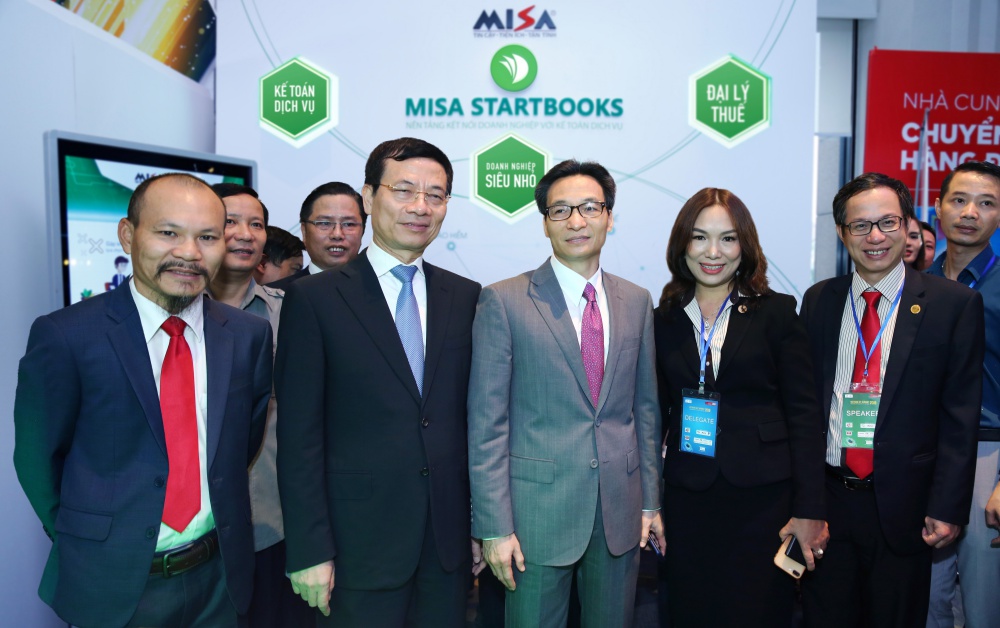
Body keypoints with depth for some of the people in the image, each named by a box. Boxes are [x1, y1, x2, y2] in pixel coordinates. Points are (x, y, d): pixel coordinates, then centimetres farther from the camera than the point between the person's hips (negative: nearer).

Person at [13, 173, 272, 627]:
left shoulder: (249, 334, -4)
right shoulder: (65, 336, -13)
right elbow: (38, 458, -4)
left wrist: (220, 516, 5)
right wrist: (88, 542, 2)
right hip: (111, 586, -2)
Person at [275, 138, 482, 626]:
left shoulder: (467, 298, 5)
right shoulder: (314, 299, -6)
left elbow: (475, 416, 7)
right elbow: (298, 436, -8)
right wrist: (309, 551, -9)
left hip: (450, 542, 4)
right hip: (360, 544, -3)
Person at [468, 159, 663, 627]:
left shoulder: (637, 302, 6)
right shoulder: (504, 302, -8)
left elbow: (645, 408, 11)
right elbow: (487, 422, -9)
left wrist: (650, 501, 10)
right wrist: (495, 527, -10)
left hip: (620, 511, 4)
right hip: (538, 509, -4)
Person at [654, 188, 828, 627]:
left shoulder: (776, 313, 0)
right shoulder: (664, 321, 6)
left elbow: (803, 413, -3)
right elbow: (657, 414, 7)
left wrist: (810, 509, -7)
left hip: (762, 497, -2)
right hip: (687, 499, 2)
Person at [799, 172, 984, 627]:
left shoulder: (954, 304, -4)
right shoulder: (818, 300, 4)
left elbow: (960, 416, -4)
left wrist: (947, 507, -8)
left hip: (902, 505, -2)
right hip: (825, 499, 2)